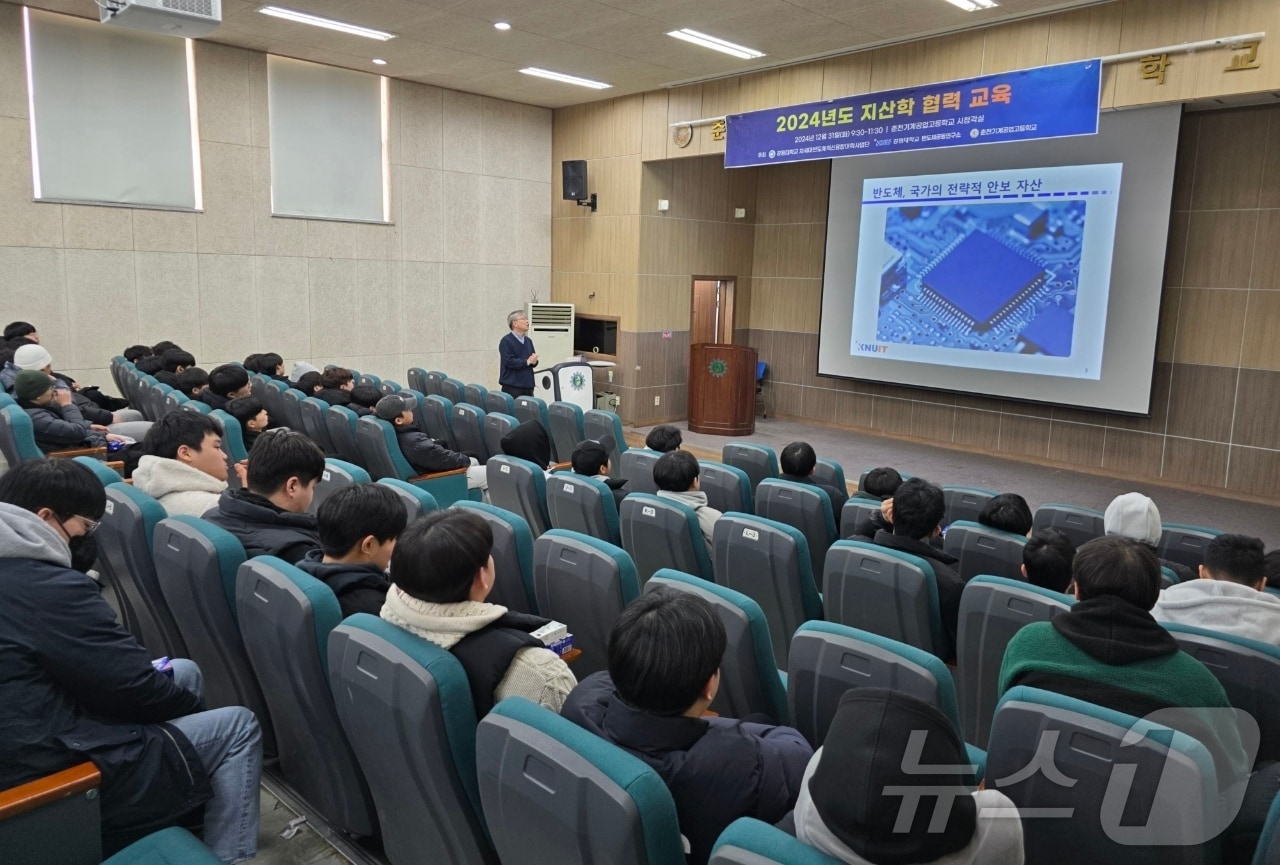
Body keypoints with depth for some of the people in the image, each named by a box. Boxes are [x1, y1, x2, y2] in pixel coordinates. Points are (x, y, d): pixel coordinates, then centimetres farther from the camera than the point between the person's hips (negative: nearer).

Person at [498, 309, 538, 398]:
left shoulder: (528, 341, 16)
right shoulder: (506, 341, -7)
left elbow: (533, 359, 16)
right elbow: (509, 361, -18)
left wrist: (534, 361, -8)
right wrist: (527, 361, -13)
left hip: (528, 386, 7)